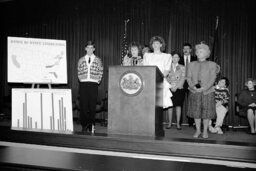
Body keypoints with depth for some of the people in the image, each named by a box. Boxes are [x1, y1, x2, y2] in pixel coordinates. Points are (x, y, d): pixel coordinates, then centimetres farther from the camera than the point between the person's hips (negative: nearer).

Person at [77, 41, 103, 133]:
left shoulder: (98, 60, 9)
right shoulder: (81, 60, 12)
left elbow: (100, 72, 8)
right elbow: (79, 72, 13)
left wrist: (97, 81, -1)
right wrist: (81, 79, 2)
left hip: (93, 84, -1)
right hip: (83, 84, 1)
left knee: (92, 105, -2)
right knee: (83, 105, -1)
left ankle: (91, 125, 7)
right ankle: (84, 125, 8)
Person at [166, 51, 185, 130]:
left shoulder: (182, 67, 7)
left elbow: (182, 79, -1)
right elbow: (166, 77, 3)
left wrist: (176, 86, -10)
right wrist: (171, 86, -8)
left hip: (179, 89, -1)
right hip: (170, 88, 1)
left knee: (178, 105, 0)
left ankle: (178, 123, 7)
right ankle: (169, 123, 10)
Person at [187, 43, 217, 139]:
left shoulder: (212, 64, 5)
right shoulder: (191, 64, 12)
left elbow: (212, 78, -3)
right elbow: (189, 77, 5)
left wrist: (204, 88, -16)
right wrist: (193, 86, -13)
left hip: (207, 92, -2)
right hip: (194, 91, 2)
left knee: (206, 112, 2)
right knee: (196, 112, 4)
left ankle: (205, 131, 15)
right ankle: (198, 130, 17)